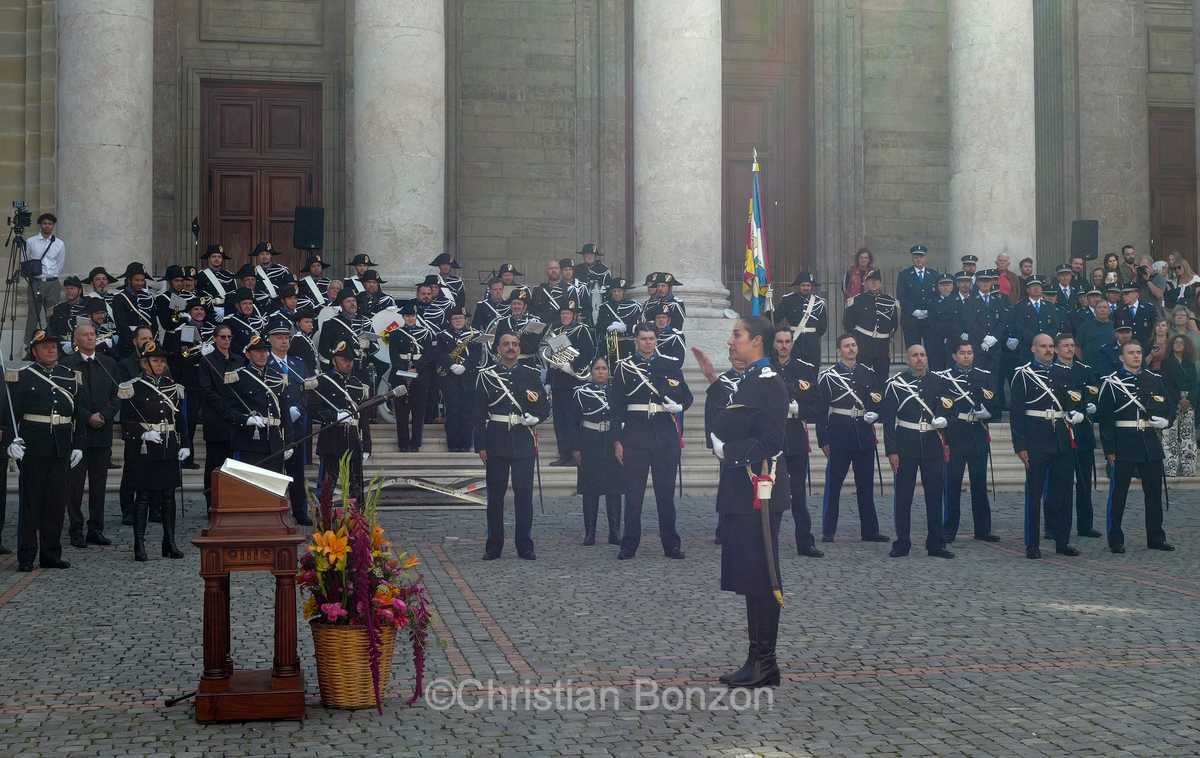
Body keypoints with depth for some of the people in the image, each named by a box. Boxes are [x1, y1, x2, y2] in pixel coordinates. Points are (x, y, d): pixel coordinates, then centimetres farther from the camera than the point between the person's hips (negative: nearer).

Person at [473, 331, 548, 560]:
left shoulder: (531, 375, 8)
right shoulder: (487, 376, 4)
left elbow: (545, 405, 13)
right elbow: (479, 412, 3)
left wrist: (536, 417, -10)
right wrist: (480, 445, -2)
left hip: (523, 443, 1)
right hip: (496, 444, -1)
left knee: (524, 495, 1)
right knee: (495, 496, 2)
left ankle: (525, 546, 8)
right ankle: (494, 546, 9)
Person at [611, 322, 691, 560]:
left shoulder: (671, 365, 10)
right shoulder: (624, 367, 6)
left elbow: (687, 396, 11)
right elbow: (617, 406, 4)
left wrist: (679, 406, -13)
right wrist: (618, 440, -1)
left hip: (666, 435, 1)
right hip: (635, 436, -1)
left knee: (666, 492, 5)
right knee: (633, 493, 1)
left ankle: (671, 544, 11)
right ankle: (629, 545, 7)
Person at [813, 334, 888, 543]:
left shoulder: (868, 373, 11)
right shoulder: (828, 376, -1)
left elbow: (878, 399, 19)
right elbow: (819, 410, -2)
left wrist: (874, 414, -4)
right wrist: (823, 441, -7)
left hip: (864, 436, 4)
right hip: (839, 437, -3)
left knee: (866, 485, 7)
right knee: (833, 485, -1)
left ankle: (870, 531, 12)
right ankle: (828, 531, 6)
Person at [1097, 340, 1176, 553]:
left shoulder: (1154, 380, 11)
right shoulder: (1111, 382, -2)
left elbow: (1170, 406, 19)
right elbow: (1105, 418, -5)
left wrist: (1166, 421, -4)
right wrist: (1109, 449, -10)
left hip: (1151, 445, 4)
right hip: (1124, 446, -4)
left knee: (1154, 492, 9)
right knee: (1118, 493, -1)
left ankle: (1156, 537, 19)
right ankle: (1116, 540, 6)